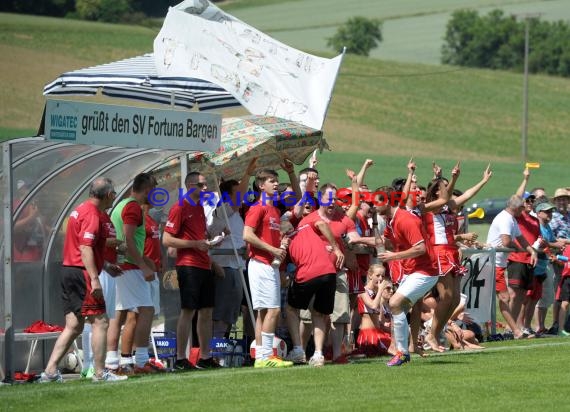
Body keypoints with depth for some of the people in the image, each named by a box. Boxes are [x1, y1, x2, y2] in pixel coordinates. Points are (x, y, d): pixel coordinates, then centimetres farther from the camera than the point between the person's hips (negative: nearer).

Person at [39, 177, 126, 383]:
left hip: (68, 271, 10)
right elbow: (85, 248, -22)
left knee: (74, 326, 9)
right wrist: (94, 278, -27)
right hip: (82, 273, -10)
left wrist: (106, 266, 36)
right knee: (100, 321, -5)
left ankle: (50, 371, 4)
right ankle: (100, 373, -5)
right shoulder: (92, 214, -13)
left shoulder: (80, 210, 18)